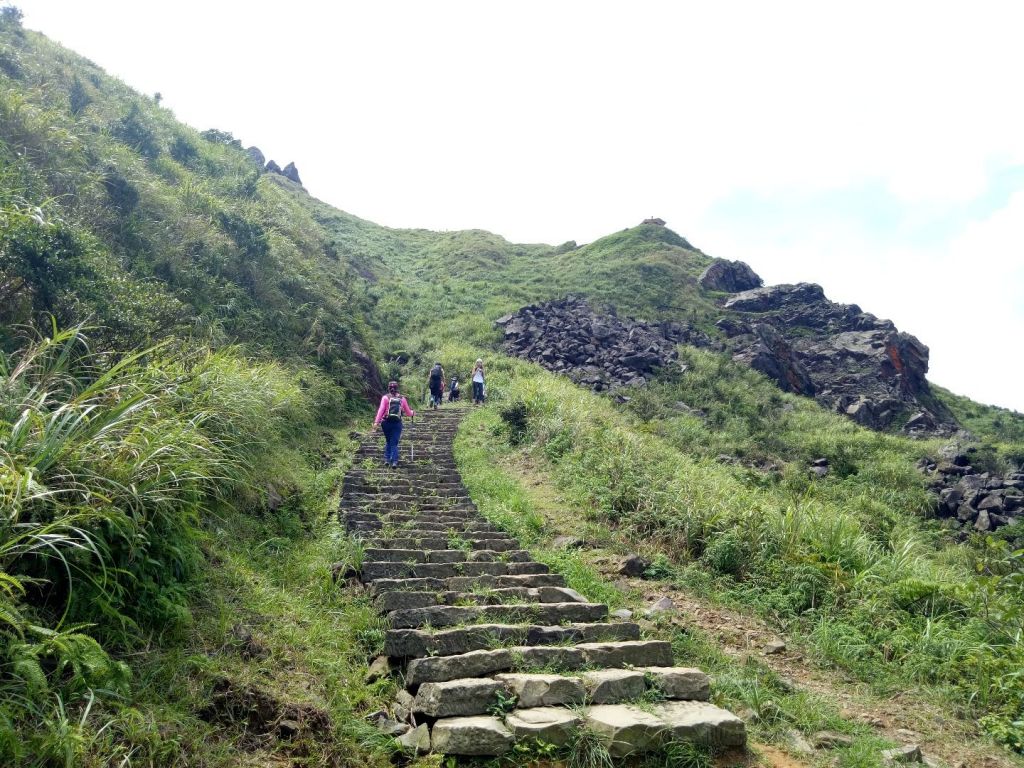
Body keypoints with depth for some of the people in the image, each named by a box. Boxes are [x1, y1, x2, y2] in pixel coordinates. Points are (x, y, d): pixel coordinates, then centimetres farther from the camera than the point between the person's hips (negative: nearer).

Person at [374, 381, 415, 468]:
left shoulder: (385, 398, 0)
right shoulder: (402, 399, 5)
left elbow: (381, 410, -10)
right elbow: (408, 412, 11)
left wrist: (376, 422, -14)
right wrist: (413, 413, 33)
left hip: (386, 422, 0)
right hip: (397, 423, 0)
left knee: (388, 441, 19)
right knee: (394, 443, 4)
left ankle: (387, 459, 16)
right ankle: (394, 461, -6)